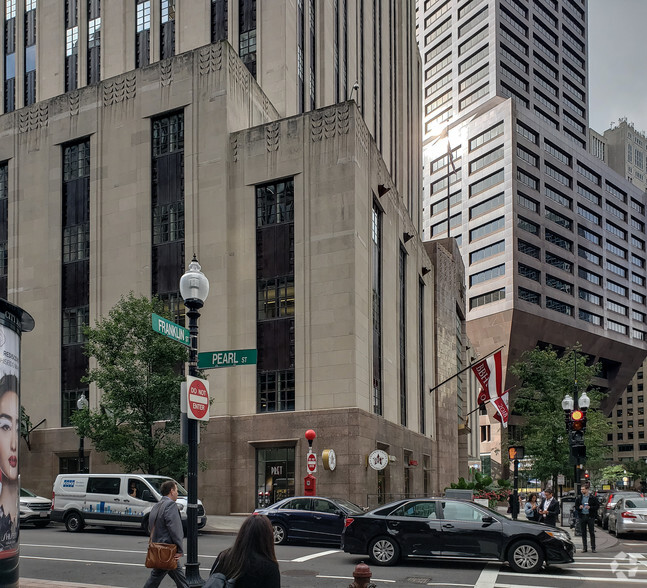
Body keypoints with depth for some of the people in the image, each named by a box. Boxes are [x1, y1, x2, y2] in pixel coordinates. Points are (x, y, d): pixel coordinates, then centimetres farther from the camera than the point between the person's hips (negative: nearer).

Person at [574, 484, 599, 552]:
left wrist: (590, 507, -15)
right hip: (582, 516, 3)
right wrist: (579, 507, -8)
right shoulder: (579, 498, 8)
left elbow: (597, 506, -1)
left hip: (590, 516, -3)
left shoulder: (593, 498, 0)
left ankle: (593, 548, 4)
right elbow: (576, 507, 13)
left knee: (592, 533, -1)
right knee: (583, 533, 6)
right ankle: (584, 547, 12)